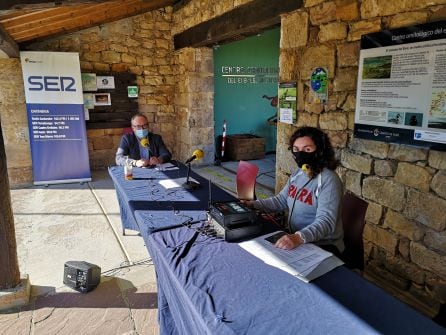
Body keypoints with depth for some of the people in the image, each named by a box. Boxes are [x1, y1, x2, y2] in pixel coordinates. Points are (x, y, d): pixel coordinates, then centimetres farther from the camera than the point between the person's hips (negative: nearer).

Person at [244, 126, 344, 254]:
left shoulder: (328, 180, -20)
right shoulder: (297, 173, 5)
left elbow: (326, 221, -30)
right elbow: (281, 200, 18)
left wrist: (299, 237, -45)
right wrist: (255, 204, 7)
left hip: (324, 246, -7)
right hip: (295, 239, 7)